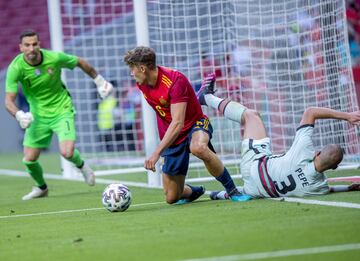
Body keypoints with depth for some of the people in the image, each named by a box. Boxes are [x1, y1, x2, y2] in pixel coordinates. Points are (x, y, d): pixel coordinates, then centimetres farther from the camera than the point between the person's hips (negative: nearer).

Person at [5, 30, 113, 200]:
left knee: (67, 153, -20)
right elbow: (9, 100, -21)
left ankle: (81, 165, 19)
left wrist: (99, 81, 11)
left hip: (62, 111, -2)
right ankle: (41, 188, 32)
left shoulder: (55, 58, -18)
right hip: (38, 115, 2)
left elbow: (80, 63, 2)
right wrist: (19, 115, -41)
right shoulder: (16, 68, -19)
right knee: (29, 160, 0)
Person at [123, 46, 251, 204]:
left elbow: (178, 123, -35)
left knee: (198, 148, -44)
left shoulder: (175, 80, -27)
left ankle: (232, 190, -26)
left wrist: (157, 153, -41)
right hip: (172, 136, 6)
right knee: (171, 198, 1)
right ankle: (194, 192, 38)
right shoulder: (142, 84, -4)